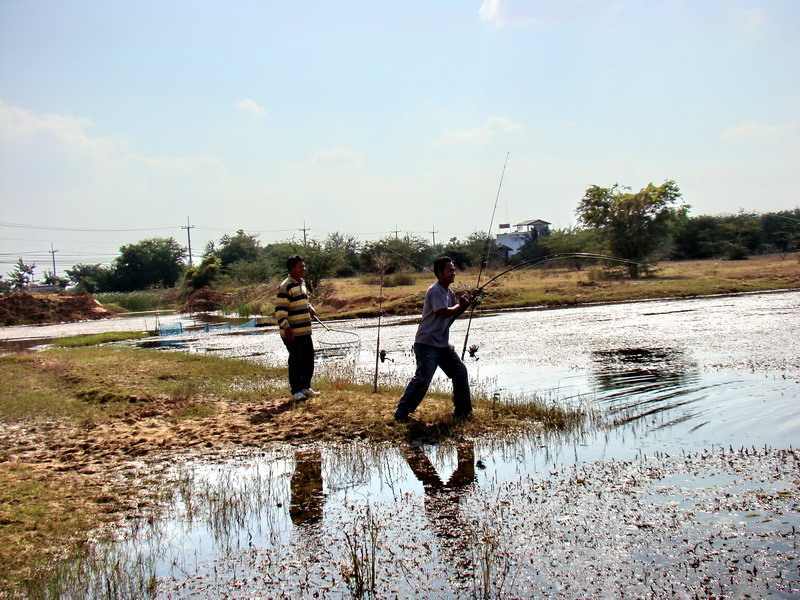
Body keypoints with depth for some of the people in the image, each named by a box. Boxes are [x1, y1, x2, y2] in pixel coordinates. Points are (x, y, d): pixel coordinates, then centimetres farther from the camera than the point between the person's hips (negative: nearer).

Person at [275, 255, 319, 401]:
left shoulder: (302, 283, 13)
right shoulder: (285, 286, -15)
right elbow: (280, 310, -18)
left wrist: (310, 308, 11)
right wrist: (286, 328, -22)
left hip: (305, 331, 9)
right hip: (292, 333, -9)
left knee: (309, 360, 14)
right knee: (296, 362, -1)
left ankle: (306, 387, 27)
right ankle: (296, 391, 9)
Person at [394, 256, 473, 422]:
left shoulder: (449, 292, 12)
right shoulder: (435, 291, -16)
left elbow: (454, 313, 14)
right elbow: (443, 312, -26)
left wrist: (464, 304, -4)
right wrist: (460, 306, -11)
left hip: (442, 344, 9)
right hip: (426, 344, -9)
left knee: (460, 372, 10)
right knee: (422, 379, -15)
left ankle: (462, 410, 22)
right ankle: (402, 412, -6)